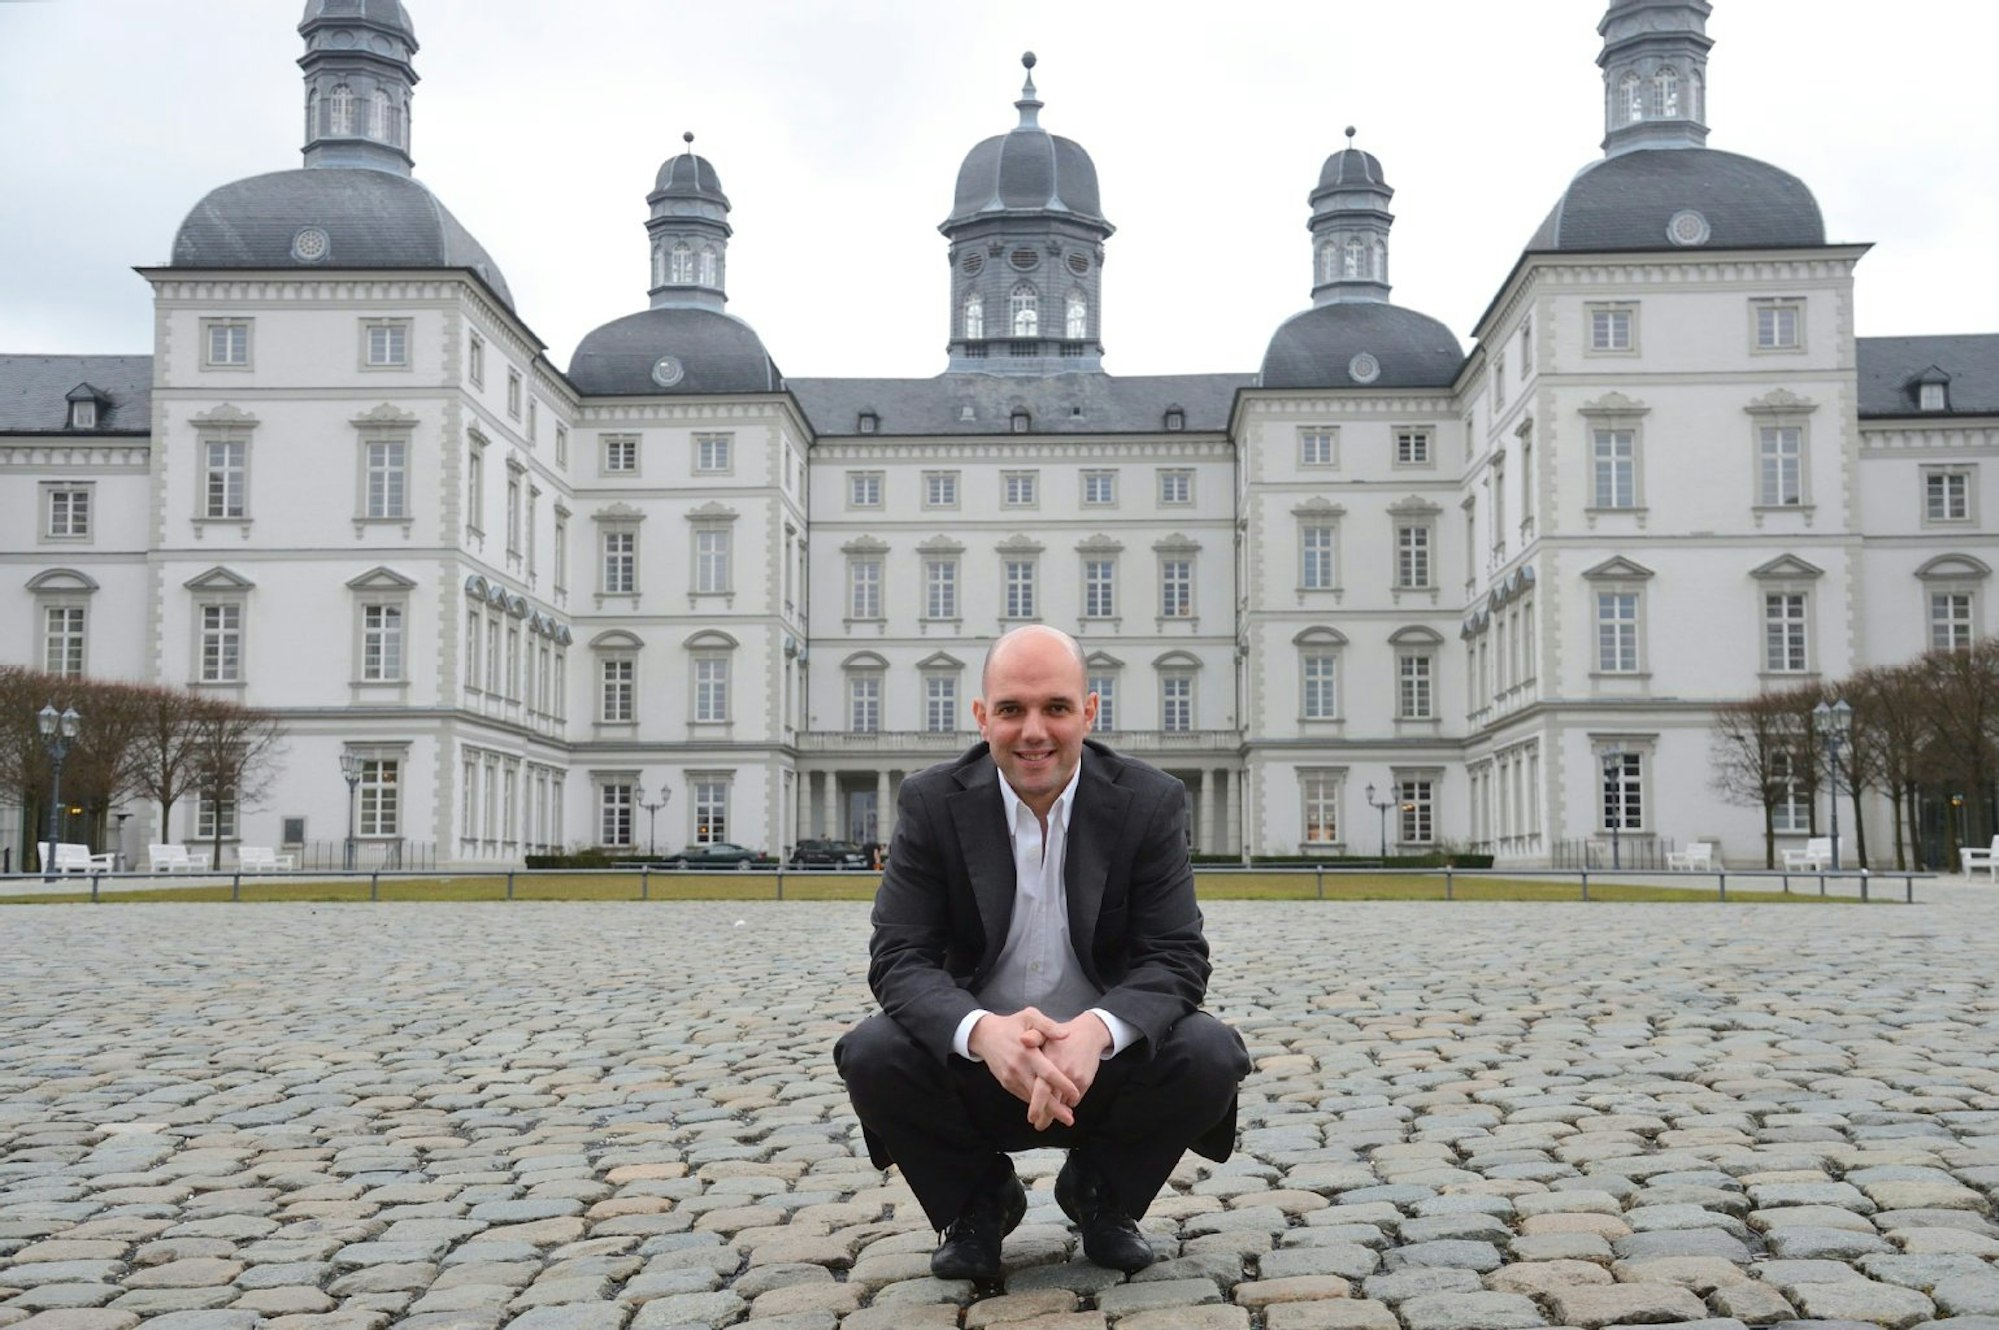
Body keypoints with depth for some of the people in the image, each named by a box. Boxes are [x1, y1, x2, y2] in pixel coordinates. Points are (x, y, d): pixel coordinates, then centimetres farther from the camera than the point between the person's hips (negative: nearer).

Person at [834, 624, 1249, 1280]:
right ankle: (977, 1200, 4)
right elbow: (899, 956, -14)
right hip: (975, 1058, 0)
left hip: (1109, 1060, 0)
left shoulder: (1151, 801, -7)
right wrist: (983, 1030, -37)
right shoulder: (932, 802, -7)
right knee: (871, 1055, -28)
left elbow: (1178, 958, -13)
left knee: (1210, 1054, -27)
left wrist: (1097, 1029, -36)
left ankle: (1102, 1192, 5)